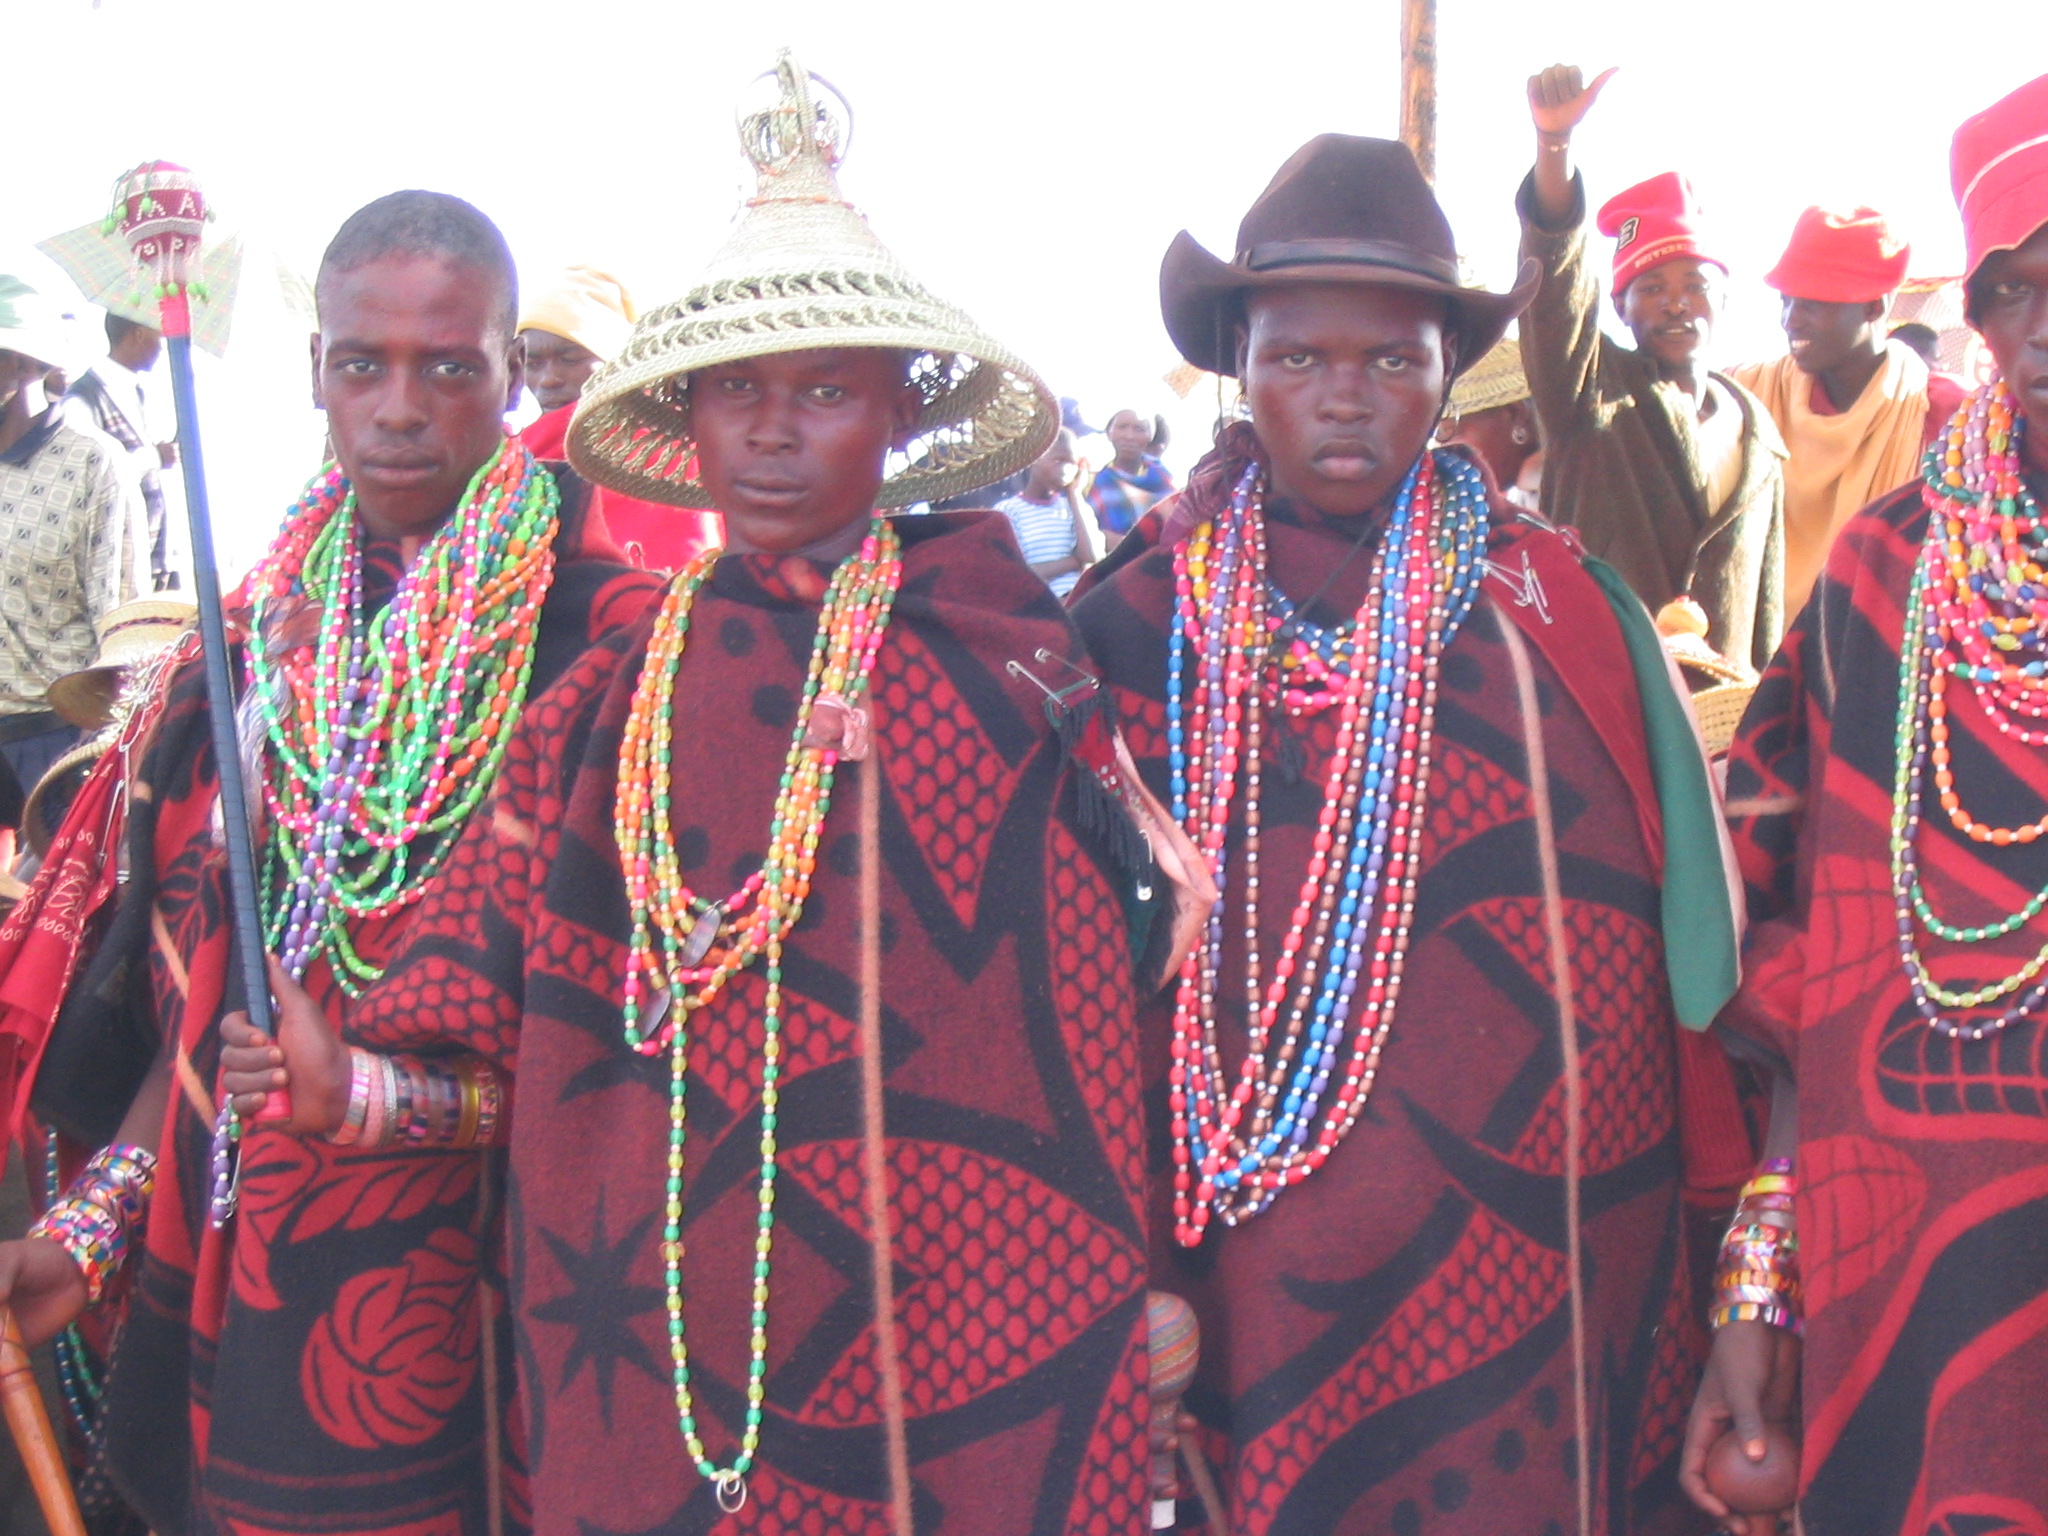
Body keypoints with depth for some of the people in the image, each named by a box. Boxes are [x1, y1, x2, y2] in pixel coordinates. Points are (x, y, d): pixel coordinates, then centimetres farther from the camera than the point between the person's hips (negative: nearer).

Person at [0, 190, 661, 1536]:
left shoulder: (608, 634, -9)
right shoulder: (253, 640, 8)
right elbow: (185, 995, 12)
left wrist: (432, 1090, -19)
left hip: (489, 1286, -4)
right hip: (230, 1270, 5)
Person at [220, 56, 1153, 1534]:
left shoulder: (1001, 654, -2)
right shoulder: (619, 701, 6)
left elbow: (1099, 993, -3)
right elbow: (524, 1015, 8)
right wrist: (359, 1079, -8)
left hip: (948, 1297, -2)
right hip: (661, 1328, 3)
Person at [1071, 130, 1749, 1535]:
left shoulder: (1561, 603, 2)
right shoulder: (1145, 621, 0)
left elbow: (1682, 910, 5)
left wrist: (1730, 1233, 4)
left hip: (1555, 1249, 1)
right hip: (1279, 1268, -1)